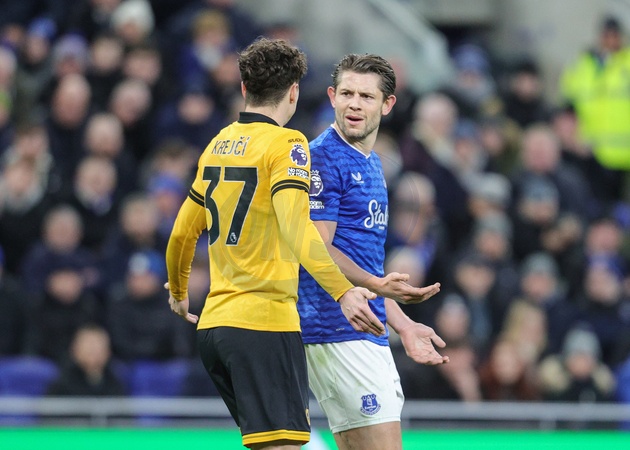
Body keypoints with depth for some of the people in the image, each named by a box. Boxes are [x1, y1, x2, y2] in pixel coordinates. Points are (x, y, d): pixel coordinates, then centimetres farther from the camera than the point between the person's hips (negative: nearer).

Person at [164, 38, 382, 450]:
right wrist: (343, 291, -30)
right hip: (264, 322, -8)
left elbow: (183, 233, 22)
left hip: (214, 323, 8)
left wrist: (179, 292, 39)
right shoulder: (285, 143, -7)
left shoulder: (218, 145, 15)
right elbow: (295, 228, -23)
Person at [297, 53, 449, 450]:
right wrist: (377, 285, -30)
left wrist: (404, 326, 24)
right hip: (338, 332, -10)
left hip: (367, 334, 10)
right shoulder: (324, 158, -10)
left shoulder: (371, 165, 19)